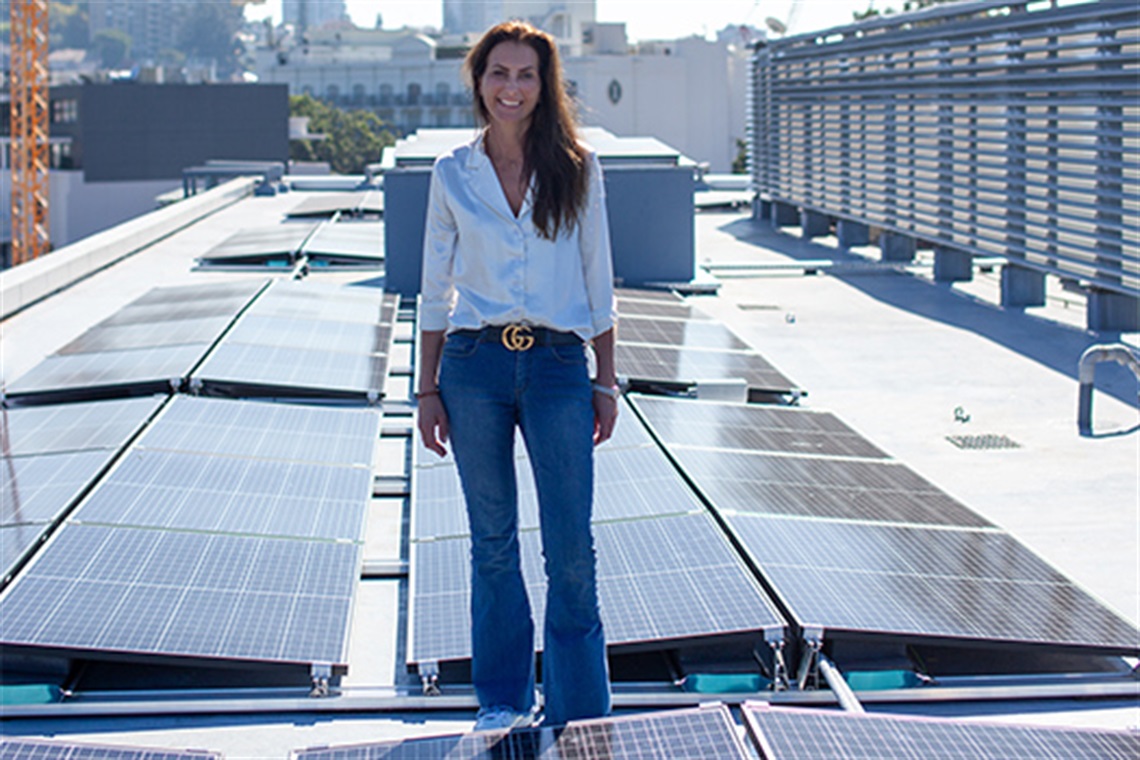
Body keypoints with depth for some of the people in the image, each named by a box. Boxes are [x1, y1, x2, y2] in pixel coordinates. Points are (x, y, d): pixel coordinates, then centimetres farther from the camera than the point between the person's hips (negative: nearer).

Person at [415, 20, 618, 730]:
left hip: (558, 365, -1)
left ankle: (579, 716, 8)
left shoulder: (576, 168, 3)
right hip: (474, 364, 1)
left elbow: (598, 283, 6)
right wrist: (428, 389, 5)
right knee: (493, 541, 9)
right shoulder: (453, 173, 5)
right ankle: (504, 700, 22)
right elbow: (435, 290, 9)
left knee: (572, 550, -3)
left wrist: (606, 381, 3)